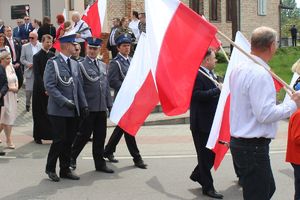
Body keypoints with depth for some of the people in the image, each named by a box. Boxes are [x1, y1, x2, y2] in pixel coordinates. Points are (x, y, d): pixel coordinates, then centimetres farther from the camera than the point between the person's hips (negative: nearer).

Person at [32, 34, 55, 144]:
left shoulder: (53, 55, 7)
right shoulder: (37, 56, -6)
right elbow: (37, 75, -10)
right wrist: (44, 89, -16)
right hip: (40, 89, -3)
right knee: (39, 113, 3)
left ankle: (53, 134, 6)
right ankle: (38, 136, 12)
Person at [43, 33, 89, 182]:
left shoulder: (75, 64, 14)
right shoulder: (53, 63, -7)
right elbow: (49, 86, -14)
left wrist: (83, 104, 7)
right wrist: (65, 101, -19)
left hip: (73, 110, 6)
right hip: (58, 110, -6)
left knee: (69, 141, 9)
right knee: (59, 140, -3)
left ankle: (65, 170, 20)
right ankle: (50, 169, 14)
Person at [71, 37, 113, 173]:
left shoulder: (103, 66, 14)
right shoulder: (81, 65, -6)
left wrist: (110, 105, 13)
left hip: (101, 108, 6)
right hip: (88, 108, -6)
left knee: (100, 137, 10)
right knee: (84, 135, 1)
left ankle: (100, 163, 19)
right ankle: (71, 158, 19)